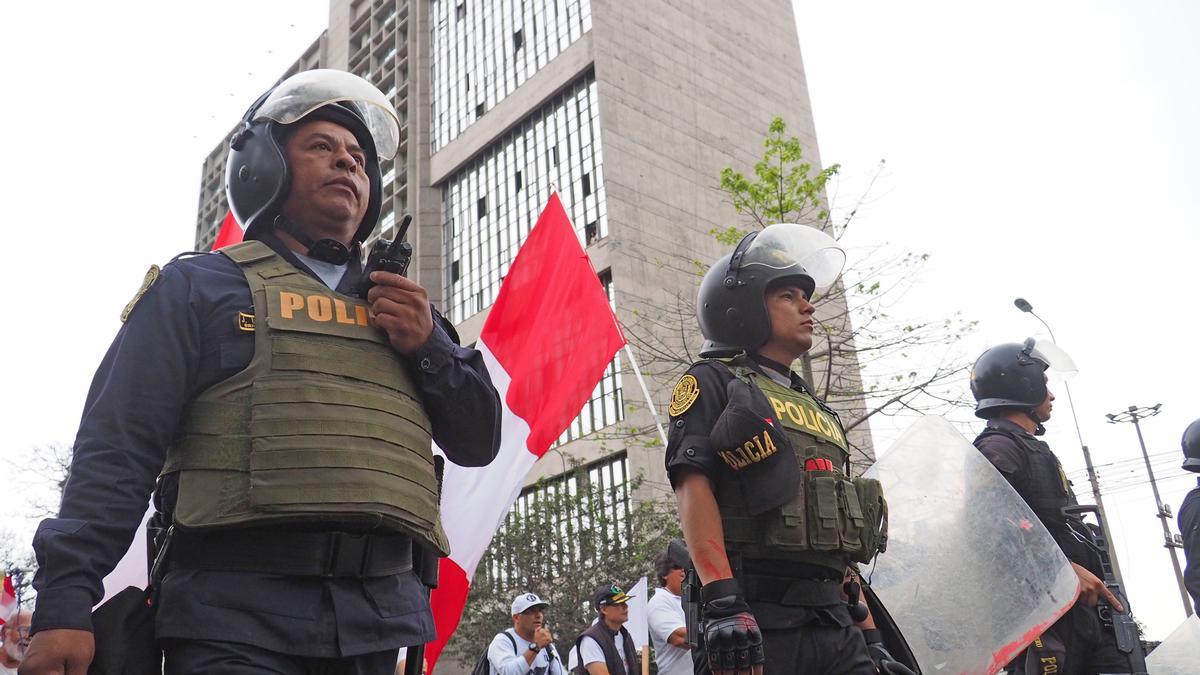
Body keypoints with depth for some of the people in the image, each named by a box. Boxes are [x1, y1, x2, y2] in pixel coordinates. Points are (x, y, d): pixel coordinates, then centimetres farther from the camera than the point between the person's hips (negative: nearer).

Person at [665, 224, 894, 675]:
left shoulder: (815, 411, 24)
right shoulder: (713, 383, 3)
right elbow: (693, 487, -11)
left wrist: (866, 627, 21)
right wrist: (722, 601, -22)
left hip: (832, 617, 7)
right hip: (754, 619, -7)